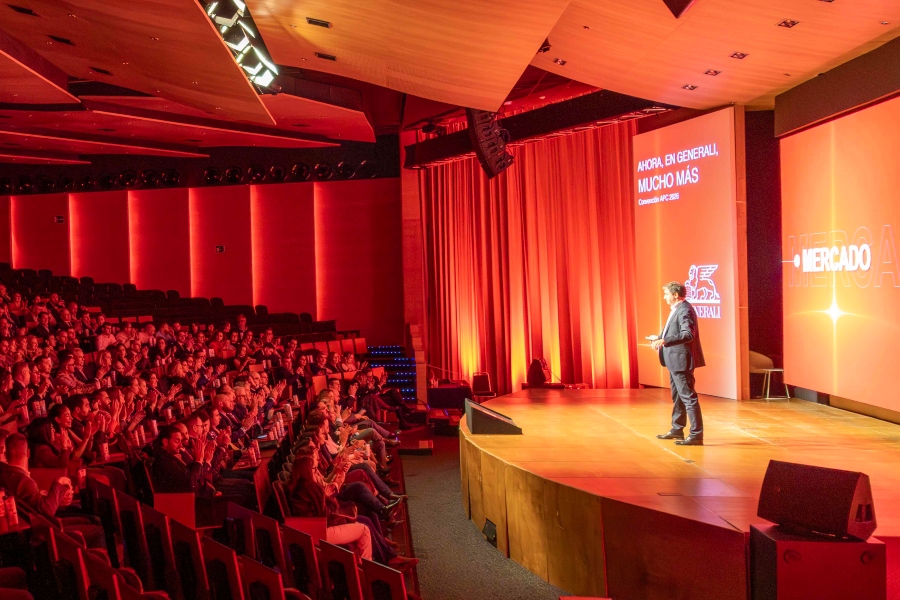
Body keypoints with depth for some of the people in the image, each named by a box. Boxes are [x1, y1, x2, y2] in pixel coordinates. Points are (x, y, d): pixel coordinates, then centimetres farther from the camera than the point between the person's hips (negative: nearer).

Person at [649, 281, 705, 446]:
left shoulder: (685, 310, -18)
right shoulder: (676, 309, 13)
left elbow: (688, 335, -29)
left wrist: (665, 340, -35)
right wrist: (659, 338, 14)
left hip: (681, 360, -11)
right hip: (674, 360, 11)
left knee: (688, 397, -7)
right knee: (677, 396, 19)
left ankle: (696, 435, -3)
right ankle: (677, 429, 30)